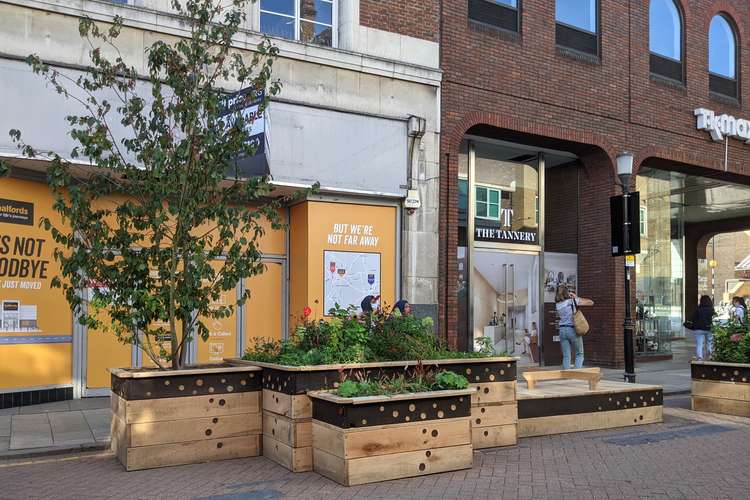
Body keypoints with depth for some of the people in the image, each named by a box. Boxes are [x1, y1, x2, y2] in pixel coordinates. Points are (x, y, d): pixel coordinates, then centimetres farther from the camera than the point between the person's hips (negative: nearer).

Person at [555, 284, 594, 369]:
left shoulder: (557, 305, 4)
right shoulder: (573, 301, -7)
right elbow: (591, 302, 1)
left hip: (562, 330, 4)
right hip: (573, 330, -3)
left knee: (566, 356, 8)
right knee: (579, 354, 10)